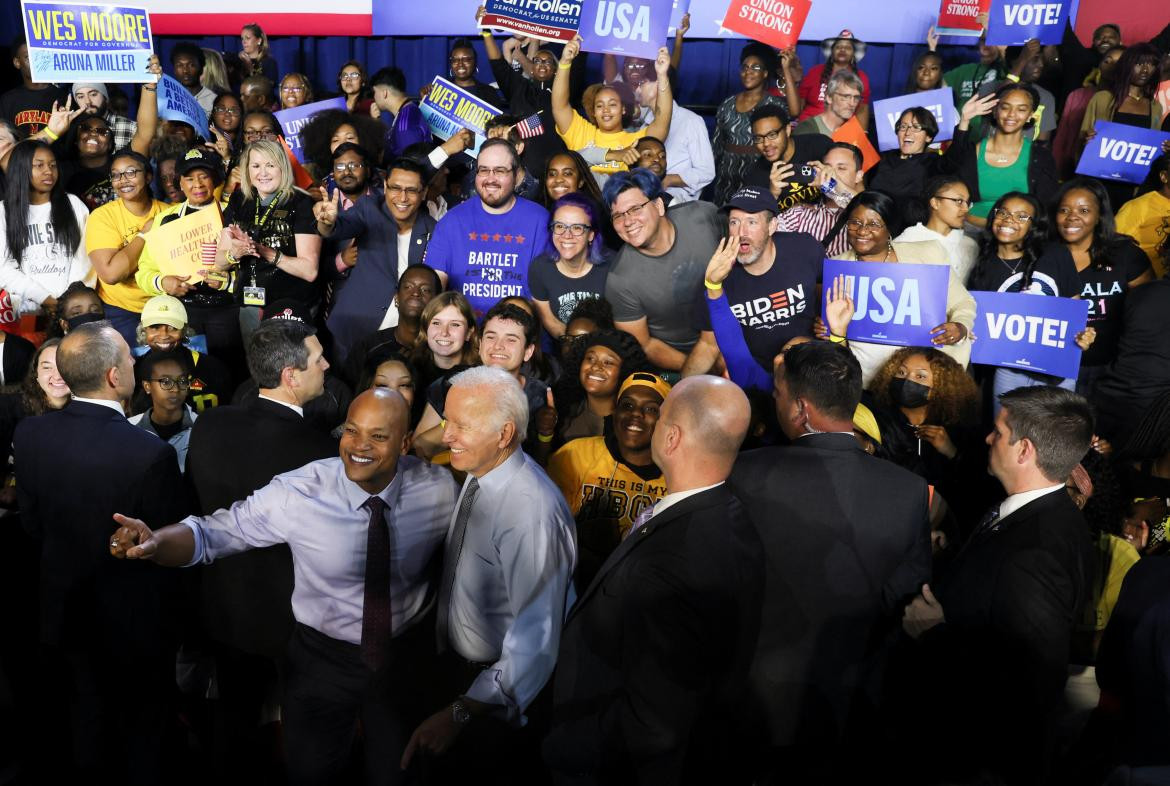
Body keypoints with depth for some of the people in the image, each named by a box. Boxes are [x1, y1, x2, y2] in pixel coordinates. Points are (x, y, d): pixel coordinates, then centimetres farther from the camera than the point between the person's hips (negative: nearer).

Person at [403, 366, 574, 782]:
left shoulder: (531, 511, -33)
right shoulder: (475, 477, -5)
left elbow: (538, 639, -35)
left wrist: (462, 712, -33)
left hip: (503, 691, -8)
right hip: (459, 668, 8)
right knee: (451, 771, 27)